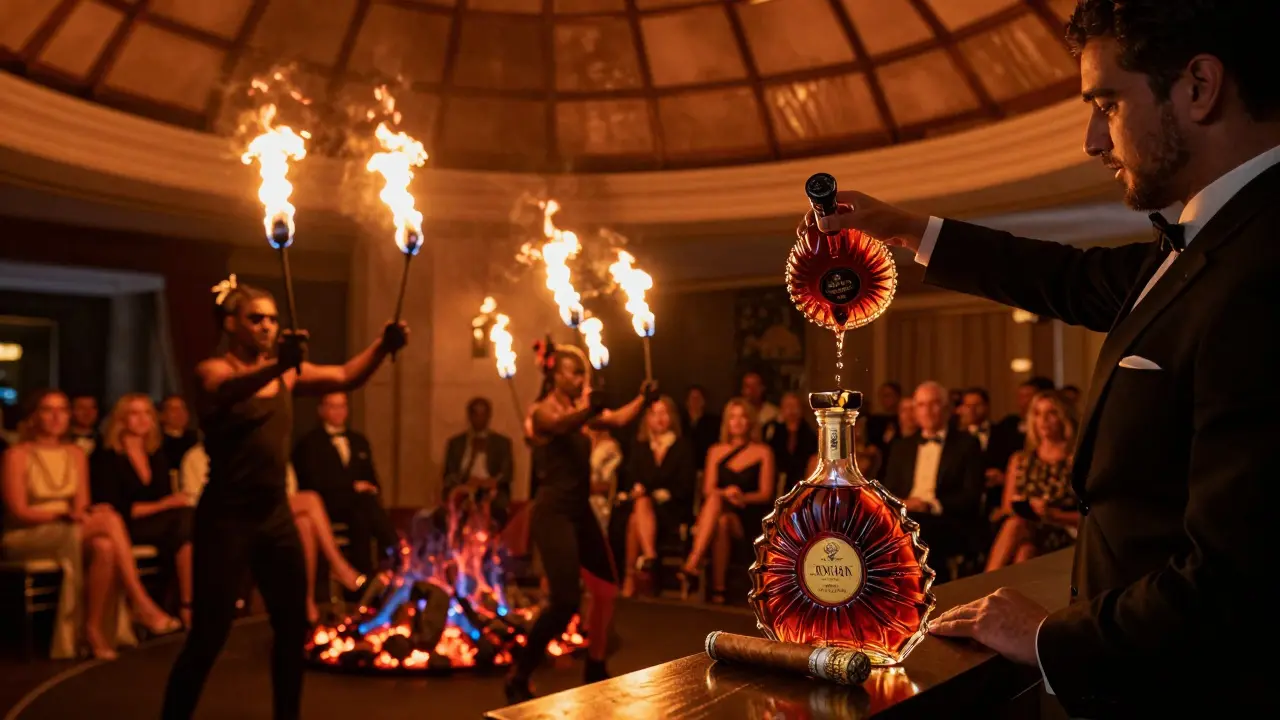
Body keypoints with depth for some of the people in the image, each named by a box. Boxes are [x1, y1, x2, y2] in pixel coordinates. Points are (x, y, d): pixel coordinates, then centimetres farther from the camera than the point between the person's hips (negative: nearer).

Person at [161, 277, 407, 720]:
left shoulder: (286, 373, 9)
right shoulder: (213, 370, -7)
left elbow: (345, 377, -1)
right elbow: (227, 390, -31)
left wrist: (382, 346, -20)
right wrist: (277, 365, -51)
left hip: (276, 514, 6)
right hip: (226, 517, -6)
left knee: (294, 626, 12)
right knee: (209, 636, -4)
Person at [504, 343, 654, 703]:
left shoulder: (579, 407, 10)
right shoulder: (542, 411, -11)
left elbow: (618, 419, -1)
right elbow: (562, 426, -34)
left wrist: (643, 399, -18)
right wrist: (588, 410, -55)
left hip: (580, 511, 8)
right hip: (553, 513, -8)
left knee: (606, 589, 13)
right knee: (565, 601, -15)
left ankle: (595, 669, 30)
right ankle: (518, 677, -1)